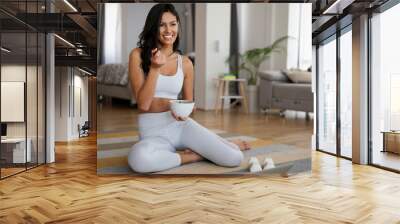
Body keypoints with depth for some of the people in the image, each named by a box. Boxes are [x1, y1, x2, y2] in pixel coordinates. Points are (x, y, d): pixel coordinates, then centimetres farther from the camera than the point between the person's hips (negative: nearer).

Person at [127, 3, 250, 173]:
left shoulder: (185, 63, 6)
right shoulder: (138, 55, -3)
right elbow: (143, 104, -10)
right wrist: (155, 68, -19)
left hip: (181, 124, 2)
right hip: (152, 130, -2)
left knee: (234, 159, -16)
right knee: (138, 159, -39)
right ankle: (194, 155, -11)